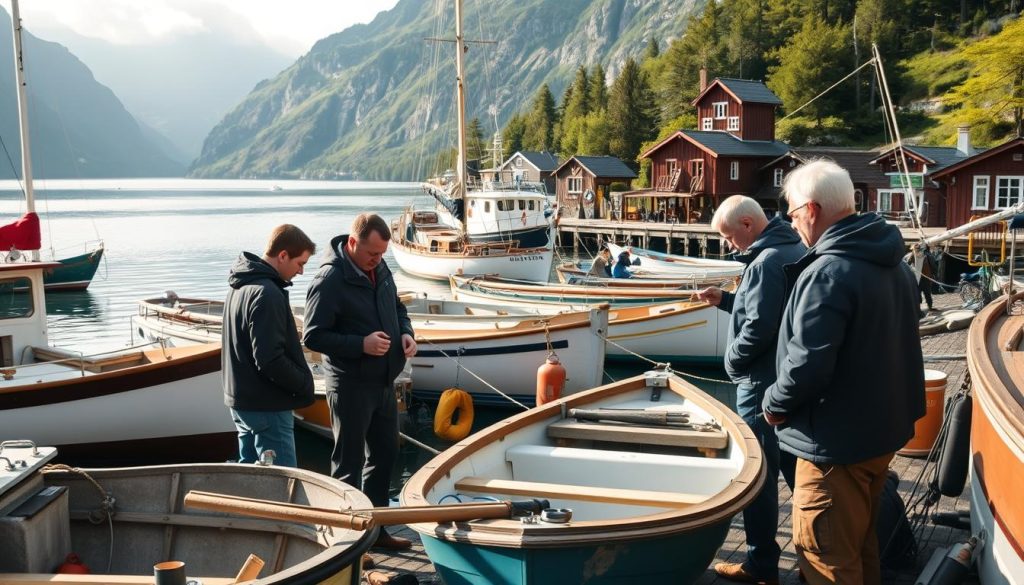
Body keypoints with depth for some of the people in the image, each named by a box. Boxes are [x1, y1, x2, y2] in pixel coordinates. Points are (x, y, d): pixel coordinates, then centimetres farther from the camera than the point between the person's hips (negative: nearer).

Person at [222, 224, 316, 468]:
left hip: (240, 399, 10)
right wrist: (305, 385, -12)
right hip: (266, 407, -10)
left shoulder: (241, 286, 11)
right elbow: (270, 361, -25)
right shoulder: (267, 294, -21)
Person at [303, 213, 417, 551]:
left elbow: (397, 307, 19)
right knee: (348, 463, 4)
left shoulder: (379, 269, 5)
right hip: (350, 386, -8)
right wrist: (361, 344, -26)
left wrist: (406, 332, -1)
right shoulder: (330, 280, -19)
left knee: (385, 454, 17)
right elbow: (313, 336, -18)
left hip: (383, 382, 8)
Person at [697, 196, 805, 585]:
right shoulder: (795, 249, 11)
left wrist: (732, 358, -10)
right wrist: (725, 300, 11)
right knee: (794, 465, 19)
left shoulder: (767, 261, -21)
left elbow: (758, 329, -26)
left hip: (764, 384, -10)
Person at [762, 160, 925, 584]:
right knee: (861, 544, 24)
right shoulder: (893, 264, 6)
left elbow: (806, 365, -29)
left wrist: (774, 405, -11)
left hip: (838, 441, -9)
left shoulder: (828, 272, -25)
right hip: (884, 427, 10)